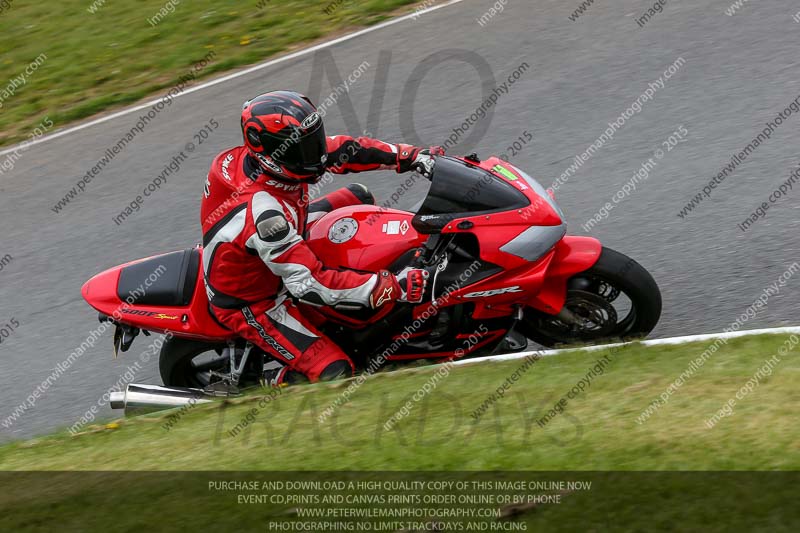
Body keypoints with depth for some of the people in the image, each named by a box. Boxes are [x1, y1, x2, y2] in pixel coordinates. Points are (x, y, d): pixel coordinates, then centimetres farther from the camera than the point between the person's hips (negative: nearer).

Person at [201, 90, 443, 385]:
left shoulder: (266, 158, -17)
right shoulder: (262, 212, -40)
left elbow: (345, 150, -5)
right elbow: (309, 284, -39)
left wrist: (415, 156, -11)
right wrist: (397, 287, -40)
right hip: (250, 303, -9)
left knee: (357, 197, 12)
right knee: (334, 372, -20)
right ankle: (275, 378, 4)